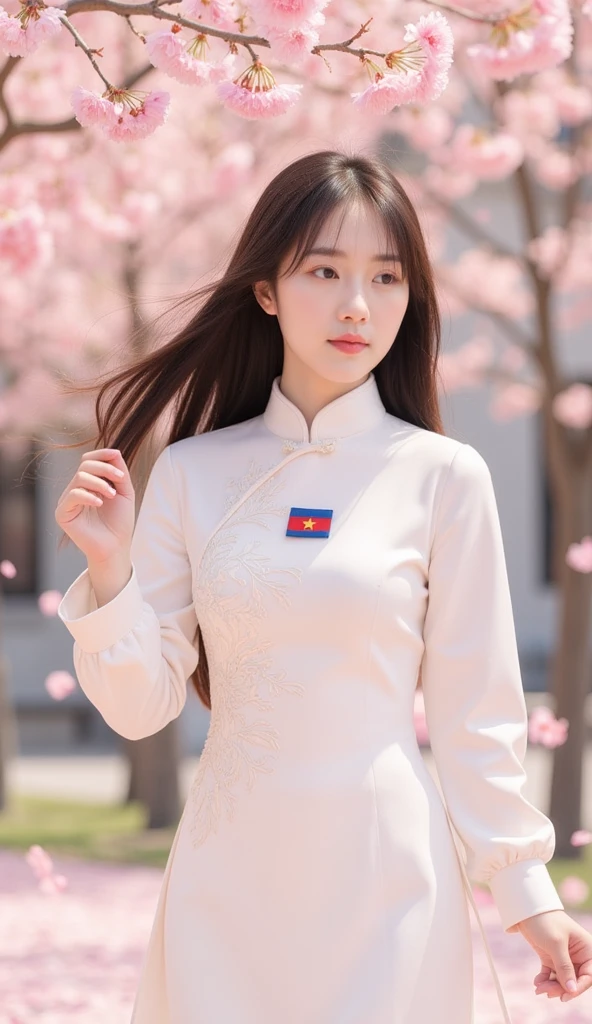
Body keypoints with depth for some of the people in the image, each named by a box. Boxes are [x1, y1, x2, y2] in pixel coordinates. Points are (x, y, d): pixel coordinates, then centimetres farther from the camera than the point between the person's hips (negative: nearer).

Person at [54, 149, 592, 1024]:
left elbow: (477, 710, 1)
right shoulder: (193, 473, 2)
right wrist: (109, 567, -12)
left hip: (381, 866, -2)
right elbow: (141, 705, 2)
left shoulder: (444, 477, -3)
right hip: (228, 863, 2)